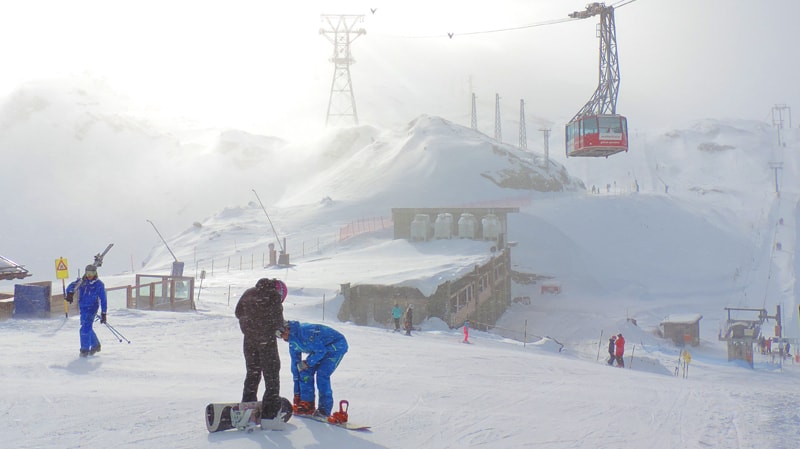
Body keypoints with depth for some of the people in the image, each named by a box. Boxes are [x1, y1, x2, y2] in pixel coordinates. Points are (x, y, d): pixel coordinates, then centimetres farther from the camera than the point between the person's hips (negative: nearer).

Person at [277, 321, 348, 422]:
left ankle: (325, 410, -16)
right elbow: (295, 366, 9)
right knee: (306, 371, -2)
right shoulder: (293, 344, 1)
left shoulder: (304, 331, -29)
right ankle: (307, 404, 7)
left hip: (337, 345, -9)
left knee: (322, 374, -21)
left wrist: (307, 363, -16)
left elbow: (321, 350, -27)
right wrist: (297, 394, 11)